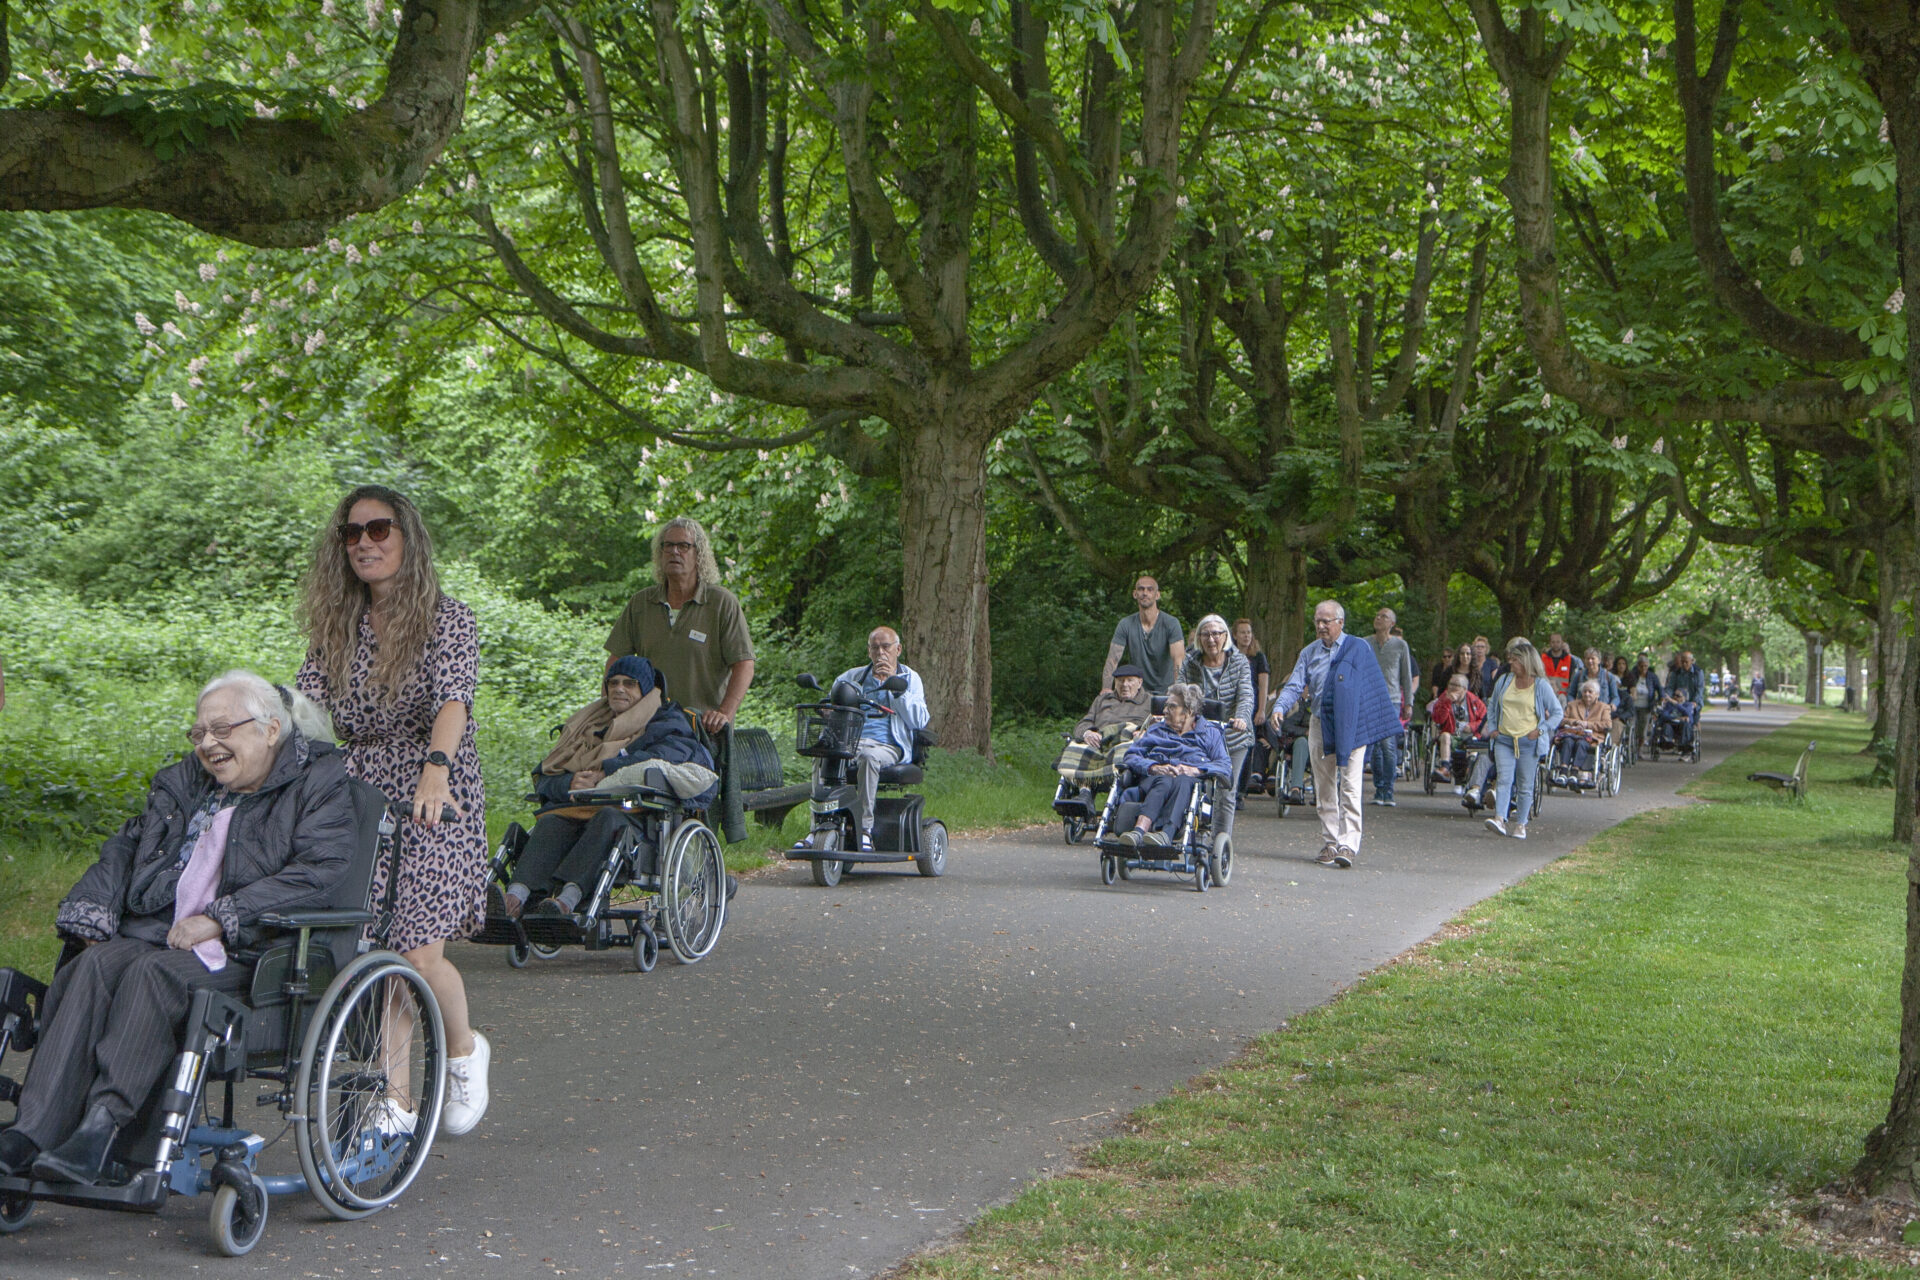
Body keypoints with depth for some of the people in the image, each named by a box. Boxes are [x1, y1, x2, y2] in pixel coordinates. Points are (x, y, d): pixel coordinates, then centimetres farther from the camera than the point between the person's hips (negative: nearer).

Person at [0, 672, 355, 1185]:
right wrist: (93, 916, 4)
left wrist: (219, 919, -17)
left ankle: (101, 1127, -40)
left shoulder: (319, 784, 3)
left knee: (154, 972, -34)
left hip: (244, 953, -5)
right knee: (93, 965, -27)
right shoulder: (180, 783, 25)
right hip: (155, 933, 5)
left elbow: (316, 873, -11)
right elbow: (126, 848, 24)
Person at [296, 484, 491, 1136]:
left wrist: (436, 770, -39)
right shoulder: (338, 625, 11)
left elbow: (453, 699, -21)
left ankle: (464, 1048, 19)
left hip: (432, 798, -5)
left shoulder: (447, 617, -5)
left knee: (417, 952, -11)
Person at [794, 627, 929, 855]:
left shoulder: (910, 678, 15)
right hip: (849, 741, 3)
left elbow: (919, 720, 0)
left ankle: (865, 829, -37)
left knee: (869, 757, -39)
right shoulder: (853, 676, 23)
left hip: (887, 747, -3)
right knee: (822, 757, -32)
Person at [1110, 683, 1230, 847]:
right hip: (1155, 779, 1)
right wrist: (1154, 767, -6)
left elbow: (1226, 766, 8)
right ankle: (1140, 830, -64)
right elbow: (1131, 756, 16)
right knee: (1164, 782, -37)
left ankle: (1166, 832, -64)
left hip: (1191, 781, -1)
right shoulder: (1156, 730, 33)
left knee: (1182, 782, -39)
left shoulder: (1210, 732, 25)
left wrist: (1195, 770, -11)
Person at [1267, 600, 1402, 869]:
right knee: (1324, 789, 7)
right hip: (1319, 726, 4)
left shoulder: (1358, 649, 0)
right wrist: (1279, 707, -16)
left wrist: (1381, 724, -2)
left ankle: (1348, 844, -12)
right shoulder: (1309, 653, 11)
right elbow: (1294, 685, 3)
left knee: (1350, 786, -10)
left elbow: (1374, 688, 1)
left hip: (1351, 727, -4)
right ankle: (1329, 844, 14)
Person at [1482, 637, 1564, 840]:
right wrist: (1492, 727, 11)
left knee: (1525, 785, 4)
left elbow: (1557, 712, 3)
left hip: (1528, 743, -3)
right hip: (1504, 740, 3)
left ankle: (1520, 825, 11)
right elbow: (1492, 707, 22)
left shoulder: (1541, 685, -4)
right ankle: (1499, 819, -22)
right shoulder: (1504, 681, 7)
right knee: (1504, 779, -12)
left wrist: (1541, 730, -8)